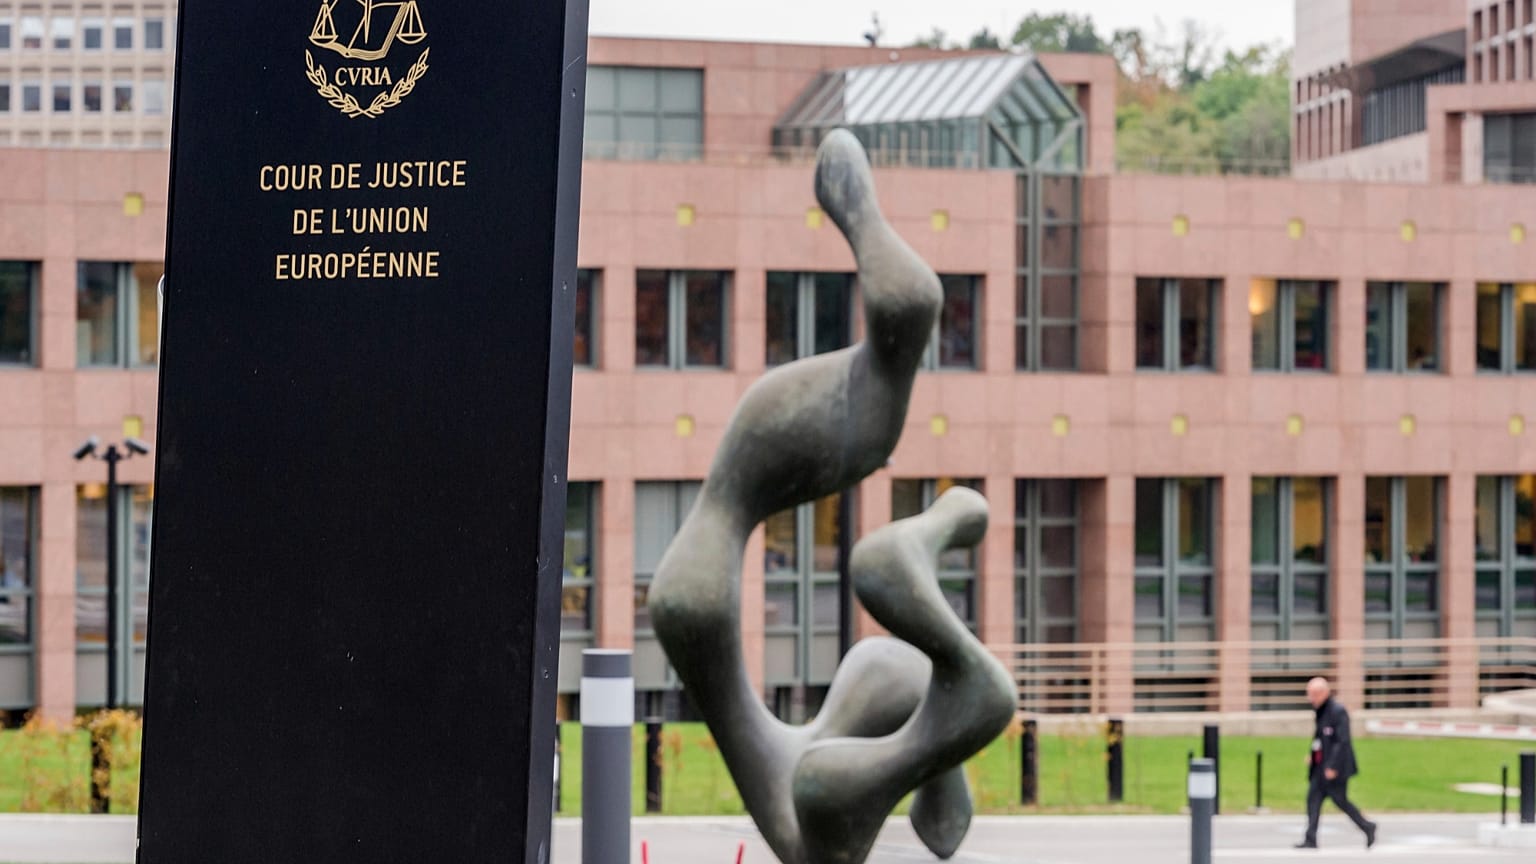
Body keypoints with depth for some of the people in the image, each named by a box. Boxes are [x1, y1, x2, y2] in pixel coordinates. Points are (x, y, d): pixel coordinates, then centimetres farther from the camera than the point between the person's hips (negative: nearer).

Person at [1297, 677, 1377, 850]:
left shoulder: (1338, 711, -17)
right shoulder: (1321, 711, 10)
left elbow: (1342, 741, -21)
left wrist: (1333, 766, -24)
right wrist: (1312, 755, 10)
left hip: (1335, 767, -9)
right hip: (1321, 766, 9)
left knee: (1340, 800, -1)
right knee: (1313, 798, 0)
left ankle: (1367, 827, 16)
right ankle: (1311, 839, -1)